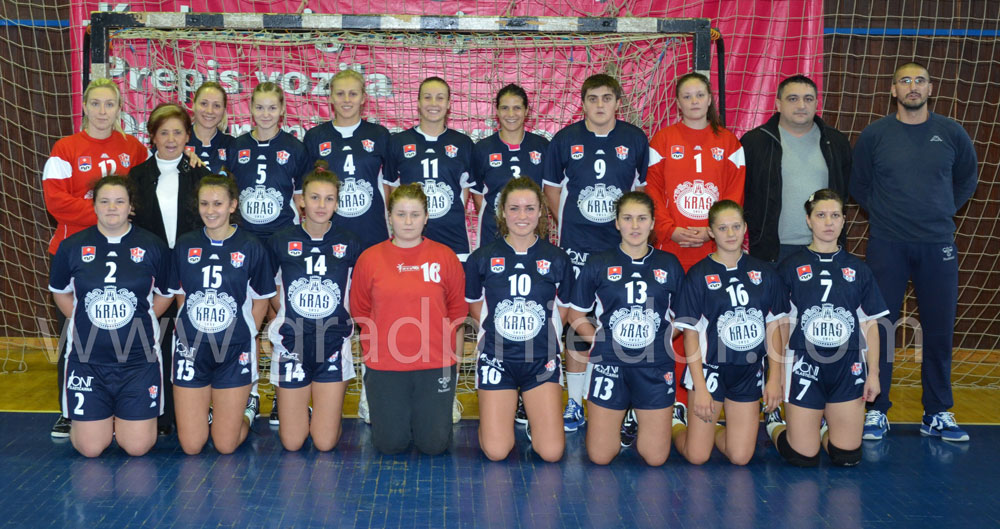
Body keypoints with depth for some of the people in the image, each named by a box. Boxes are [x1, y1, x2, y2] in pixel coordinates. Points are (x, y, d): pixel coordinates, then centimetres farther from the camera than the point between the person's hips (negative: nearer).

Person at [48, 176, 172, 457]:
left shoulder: (153, 247, -1)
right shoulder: (72, 246, 1)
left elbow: (166, 294, 10)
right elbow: (60, 292, 15)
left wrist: (141, 322, 4)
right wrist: (86, 324, 7)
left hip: (139, 359, 0)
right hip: (87, 359, 1)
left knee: (138, 446, -1)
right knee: (90, 448, 0)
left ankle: (123, 418, 32)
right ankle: (104, 418, 33)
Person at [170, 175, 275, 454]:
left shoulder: (251, 248, -5)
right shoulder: (184, 245, 1)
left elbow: (260, 301, 4)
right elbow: (180, 296, 11)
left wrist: (244, 335, -2)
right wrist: (194, 332, 3)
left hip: (234, 351, -2)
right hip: (191, 348, 2)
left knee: (226, 445, 4)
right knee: (191, 446, 4)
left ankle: (248, 407, 33)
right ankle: (206, 412, 35)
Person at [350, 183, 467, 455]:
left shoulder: (445, 256, -1)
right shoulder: (369, 258, -1)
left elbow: (458, 311, 4)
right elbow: (360, 313, 7)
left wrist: (455, 356, 4)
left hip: (436, 364, 0)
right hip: (384, 366, 0)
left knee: (434, 444, 5)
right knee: (390, 444, 6)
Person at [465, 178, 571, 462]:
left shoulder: (557, 259, 0)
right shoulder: (482, 258, -2)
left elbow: (563, 310, 11)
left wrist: (538, 330, 3)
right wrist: (501, 327, 3)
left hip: (541, 359, 1)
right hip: (496, 357, 0)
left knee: (552, 452, -7)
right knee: (496, 451, -6)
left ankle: (532, 410, 24)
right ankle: (505, 406, 25)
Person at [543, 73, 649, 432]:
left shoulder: (636, 140, 4)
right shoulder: (565, 140, 2)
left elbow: (644, 186, 13)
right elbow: (551, 188, 11)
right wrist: (568, 225, 7)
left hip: (622, 248, 1)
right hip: (577, 247, 0)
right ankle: (575, 403, 14)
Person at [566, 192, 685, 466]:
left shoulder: (669, 264, 5)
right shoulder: (598, 264, 1)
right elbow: (576, 315, 7)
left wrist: (663, 339, 0)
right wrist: (602, 341, -3)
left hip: (656, 366, 1)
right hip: (610, 363, -1)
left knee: (656, 457, 1)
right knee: (600, 456, -1)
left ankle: (638, 418, 31)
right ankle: (620, 418, 30)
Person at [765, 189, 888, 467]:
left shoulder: (857, 269, 8)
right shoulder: (791, 266, 0)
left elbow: (870, 324, 9)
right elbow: (781, 323, 3)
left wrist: (873, 372, 3)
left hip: (848, 369, 3)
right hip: (805, 367, -2)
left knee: (848, 457, 0)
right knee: (803, 457, -2)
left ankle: (822, 430, 32)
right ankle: (774, 423, 29)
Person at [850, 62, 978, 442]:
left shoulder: (951, 133, 4)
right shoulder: (874, 135, 1)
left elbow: (967, 179, 19)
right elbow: (857, 184, 13)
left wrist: (943, 212, 10)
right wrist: (882, 213, 7)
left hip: (938, 245, 2)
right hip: (887, 245, -1)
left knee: (939, 329, 4)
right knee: (880, 327, 0)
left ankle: (937, 414, 16)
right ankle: (876, 411, 10)